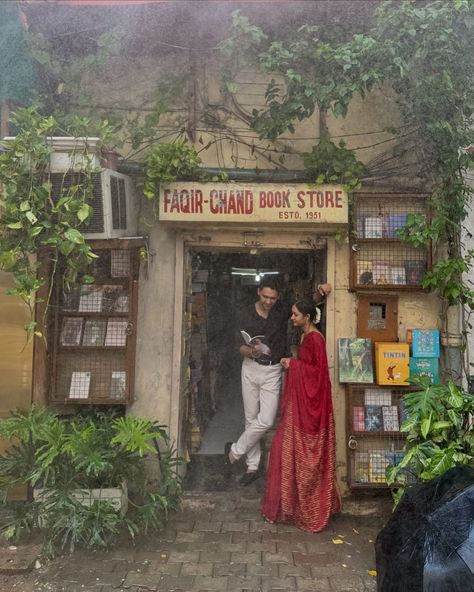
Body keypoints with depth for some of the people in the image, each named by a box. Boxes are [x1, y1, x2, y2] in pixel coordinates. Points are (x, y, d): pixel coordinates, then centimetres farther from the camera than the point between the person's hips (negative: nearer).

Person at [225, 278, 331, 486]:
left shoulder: (283, 310, -7)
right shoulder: (246, 315, -6)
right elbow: (241, 347, -5)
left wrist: (320, 292, -29)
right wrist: (250, 351, -28)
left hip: (273, 371, -1)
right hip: (251, 369, 1)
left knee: (266, 420, -10)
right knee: (251, 419, 10)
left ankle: (235, 450, 14)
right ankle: (252, 466, 24)